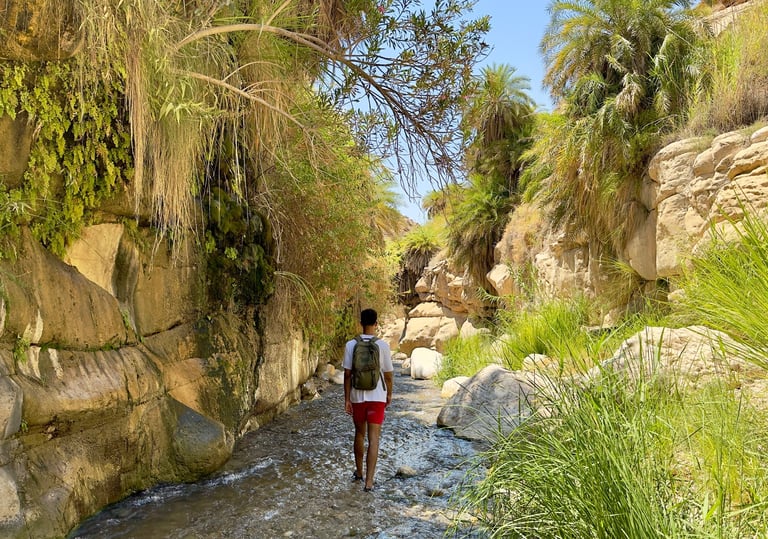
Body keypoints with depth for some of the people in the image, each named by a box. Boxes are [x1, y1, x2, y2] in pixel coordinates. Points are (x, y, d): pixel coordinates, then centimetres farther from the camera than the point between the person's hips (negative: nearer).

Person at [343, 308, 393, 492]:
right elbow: (388, 374, -2)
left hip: (357, 396, 2)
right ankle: (369, 481, -3)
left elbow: (347, 374, -5)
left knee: (359, 434, 20)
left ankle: (359, 472, 36)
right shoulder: (383, 346, -8)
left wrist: (347, 399, 1)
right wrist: (389, 394, 14)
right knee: (373, 439, 1)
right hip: (377, 397, -2)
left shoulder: (351, 345, -6)